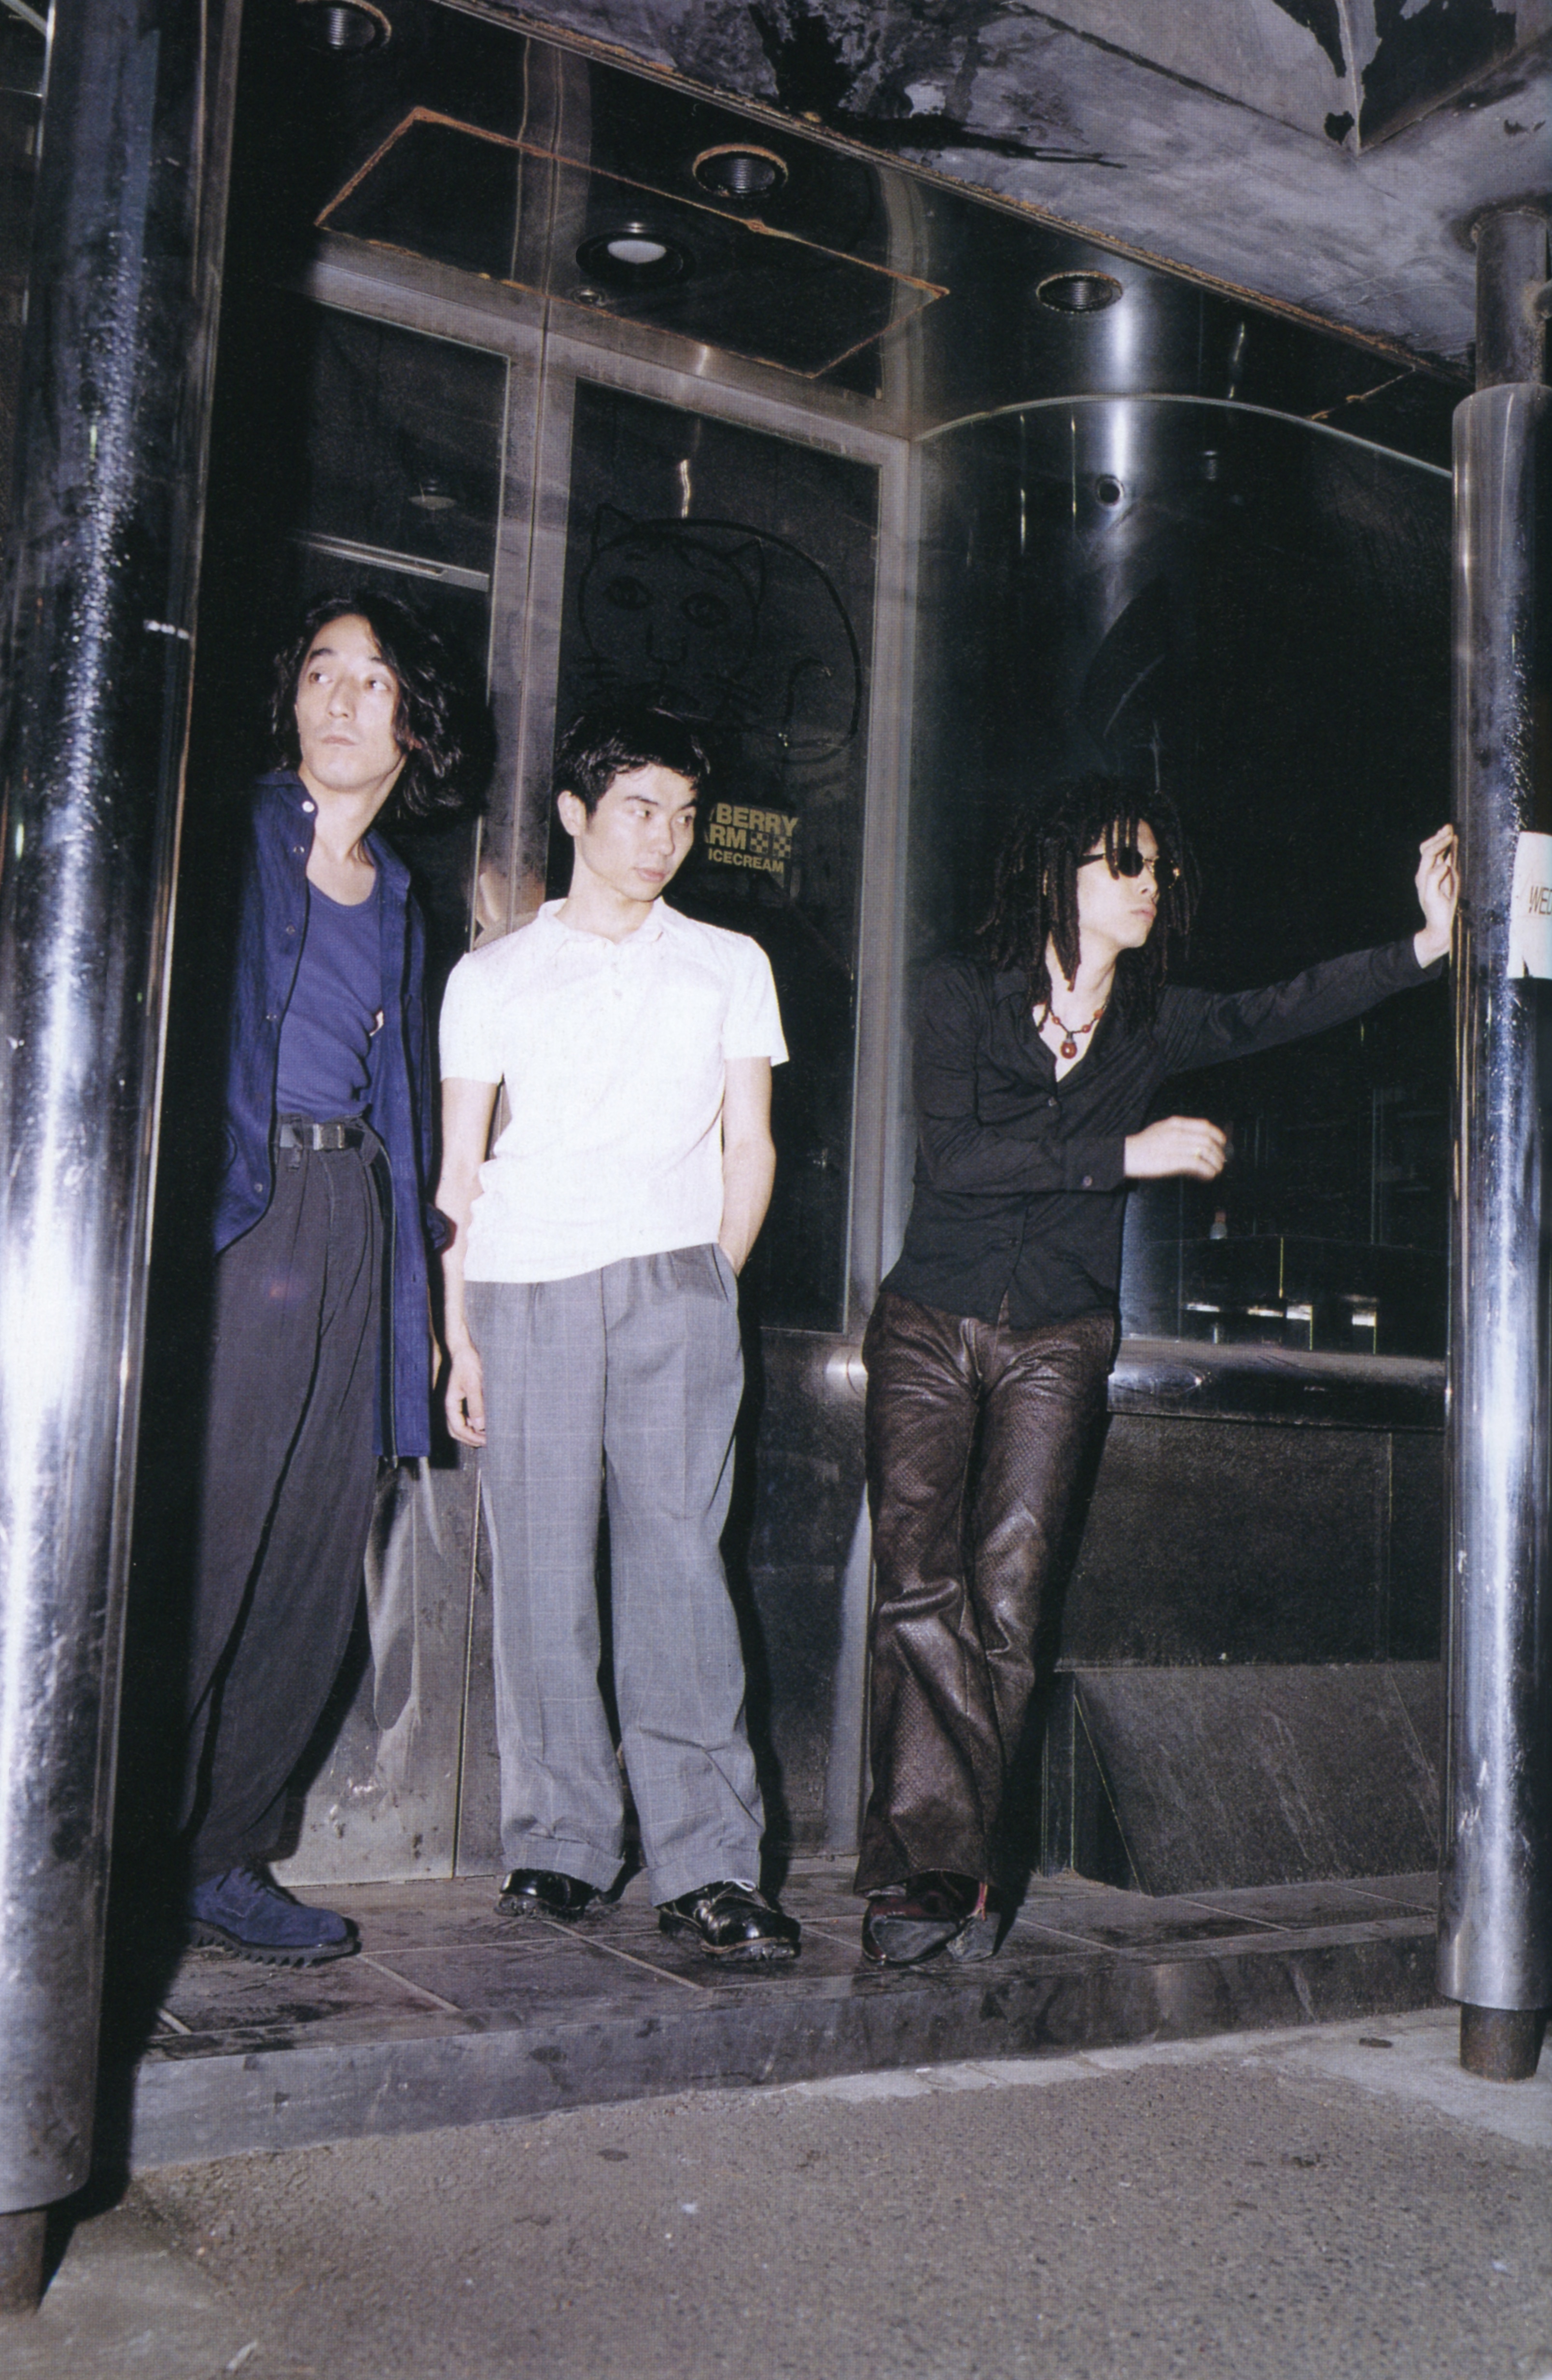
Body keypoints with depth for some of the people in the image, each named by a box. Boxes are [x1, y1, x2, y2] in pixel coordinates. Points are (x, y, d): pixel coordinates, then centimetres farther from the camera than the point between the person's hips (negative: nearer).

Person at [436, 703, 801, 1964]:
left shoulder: (729, 966, 16)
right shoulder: (492, 976, 14)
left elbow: (749, 1145, 14)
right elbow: (458, 1173, 11)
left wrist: (711, 1290, 2)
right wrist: (459, 1338, 3)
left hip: (672, 1288, 0)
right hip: (522, 1292, 1)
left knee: (677, 1557, -9)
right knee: (542, 1574, -1)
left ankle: (708, 1864, -7)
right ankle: (561, 1845, 9)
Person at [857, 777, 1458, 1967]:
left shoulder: (1153, 1023, 8)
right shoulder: (964, 994, 0)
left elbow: (1284, 1011, -7)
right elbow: (951, 1157, -12)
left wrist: (1428, 944, -20)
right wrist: (1126, 1154, -15)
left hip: (1059, 1344, 2)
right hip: (930, 1328, -2)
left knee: (1005, 1610, -6)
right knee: (922, 1591, -13)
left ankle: (924, 1872, 3)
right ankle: (956, 1874, -6)